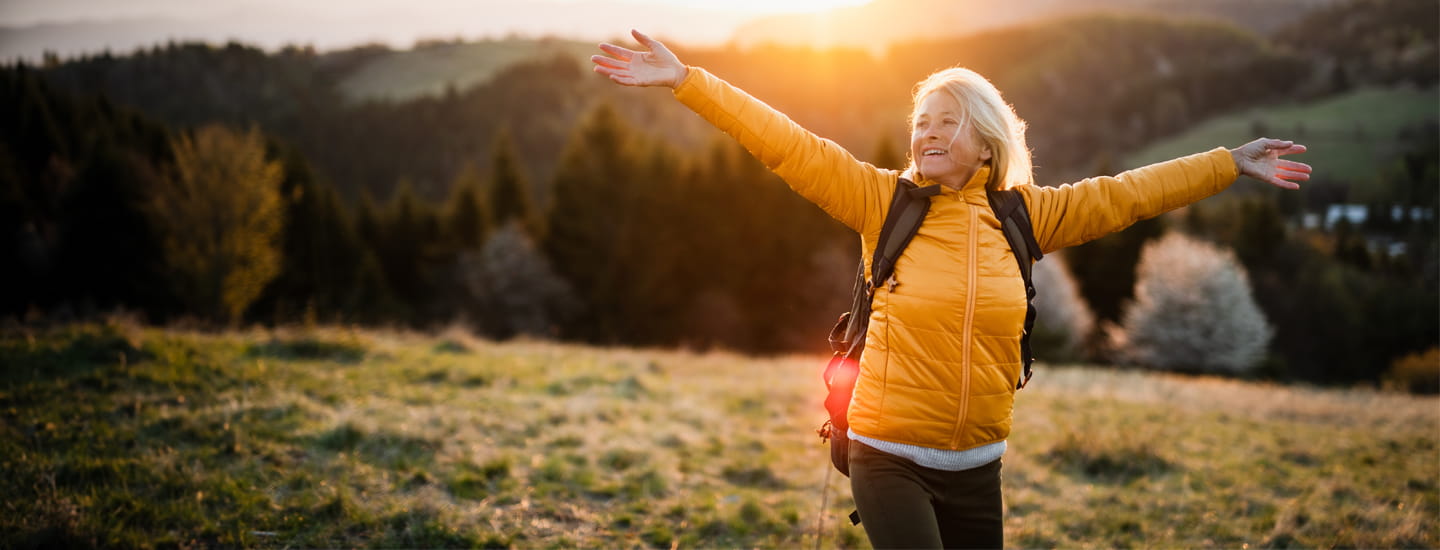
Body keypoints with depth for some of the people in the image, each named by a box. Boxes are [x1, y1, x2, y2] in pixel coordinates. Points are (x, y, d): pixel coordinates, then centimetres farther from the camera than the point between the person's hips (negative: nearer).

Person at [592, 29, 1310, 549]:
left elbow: (1125, 195, 10)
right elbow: (788, 145, -10)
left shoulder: (1024, 214, 3)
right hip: (890, 458, -3)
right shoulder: (884, 200, -5)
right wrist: (685, 80, -15)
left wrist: (1230, 164, 13)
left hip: (977, 466, 3)